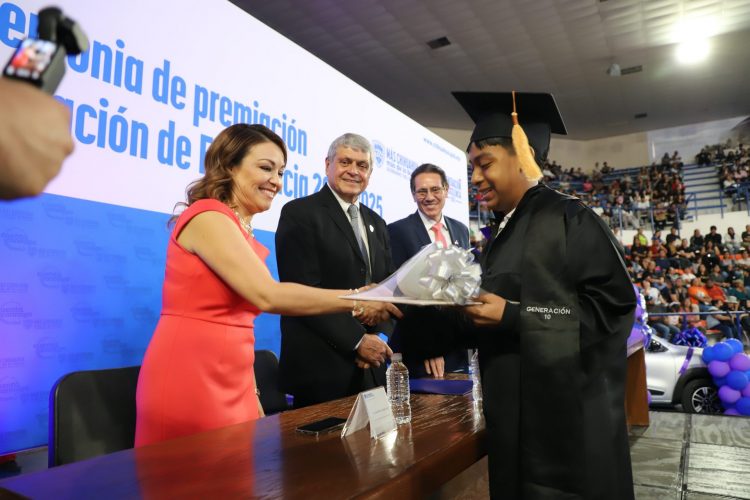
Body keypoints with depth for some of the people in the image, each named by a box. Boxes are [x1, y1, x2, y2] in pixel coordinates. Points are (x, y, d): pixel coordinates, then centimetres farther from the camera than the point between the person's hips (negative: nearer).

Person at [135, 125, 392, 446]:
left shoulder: (244, 234, 13)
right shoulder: (208, 216, -13)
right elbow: (267, 295, -24)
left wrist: (252, 396, 11)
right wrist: (356, 301, -19)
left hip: (232, 384, 8)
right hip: (190, 382, -8)